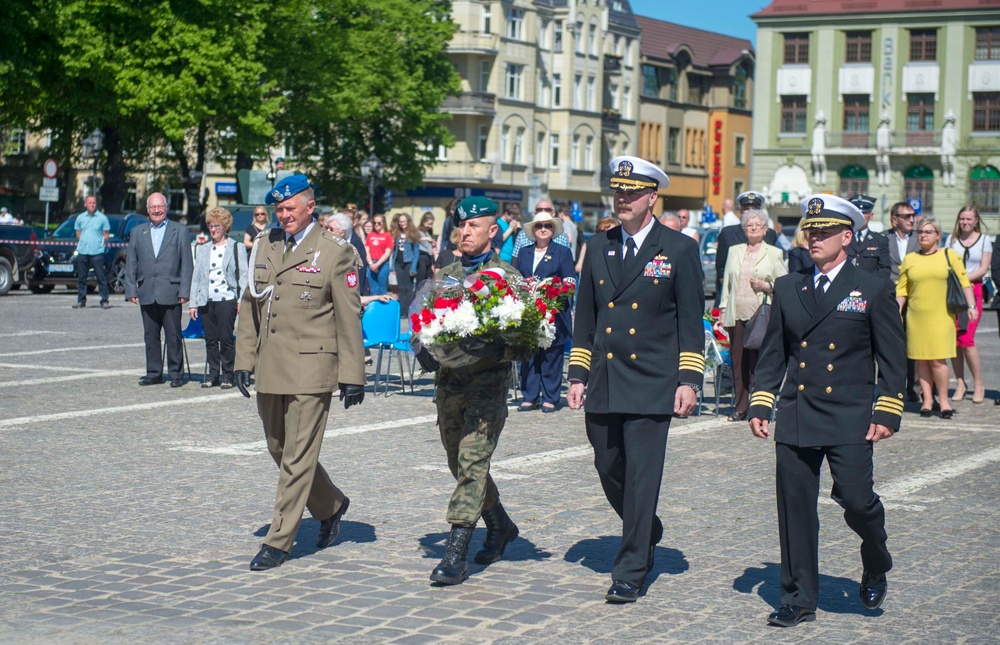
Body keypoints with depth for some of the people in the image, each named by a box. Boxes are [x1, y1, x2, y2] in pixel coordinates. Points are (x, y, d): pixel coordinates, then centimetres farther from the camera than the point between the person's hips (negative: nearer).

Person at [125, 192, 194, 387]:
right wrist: (131, 290, 2)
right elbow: (131, 264, 12)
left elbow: (186, 264, 1)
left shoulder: (180, 231, 6)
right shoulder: (137, 232, 14)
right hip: (146, 294, 3)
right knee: (150, 336, 7)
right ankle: (153, 373, 15)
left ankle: (176, 373, 6)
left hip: (171, 294, -3)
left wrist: (184, 291, -6)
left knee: (173, 336, -1)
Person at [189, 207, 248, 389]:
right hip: (206, 301, 4)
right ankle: (213, 374, 14)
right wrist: (193, 303, 7)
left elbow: (243, 276, 0)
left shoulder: (236, 248, 3)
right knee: (210, 339, 6)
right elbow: (196, 277, 13)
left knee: (226, 339, -4)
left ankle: (227, 375, 5)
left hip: (227, 300, -4)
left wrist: (241, 300, -10)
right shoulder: (203, 250, 14)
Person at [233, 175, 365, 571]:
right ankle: (331, 506, 35)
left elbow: (349, 319, -4)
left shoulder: (334, 253, -3)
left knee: (297, 457, -5)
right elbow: (250, 307, 17)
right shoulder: (263, 248, 13)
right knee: (279, 451, 14)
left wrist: (352, 376, -7)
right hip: (269, 370, 6)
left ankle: (279, 542, 2)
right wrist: (244, 360, 10)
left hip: (310, 371, -6)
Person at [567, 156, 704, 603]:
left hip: (651, 386, -5)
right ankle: (647, 533, 38)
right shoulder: (598, 247, 11)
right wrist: (578, 375, 8)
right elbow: (585, 318, 14)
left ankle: (630, 573, 1)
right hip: (603, 385, 5)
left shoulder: (679, 249, -1)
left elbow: (692, 321, -1)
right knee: (609, 472, 12)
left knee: (642, 477, -6)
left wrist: (689, 380, -8)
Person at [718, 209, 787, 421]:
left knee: (758, 362, -6)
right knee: (738, 362, 2)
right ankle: (740, 407, 8)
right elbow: (727, 282, 19)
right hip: (736, 315, 3)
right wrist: (723, 309, 13)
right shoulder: (734, 251, 18)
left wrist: (767, 287, -10)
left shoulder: (774, 253, 8)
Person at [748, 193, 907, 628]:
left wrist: (887, 414, -6)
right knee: (794, 509, 3)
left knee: (855, 498, -9)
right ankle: (799, 598, 13)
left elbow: (892, 359, 1)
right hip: (795, 420, 3)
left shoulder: (873, 291, 1)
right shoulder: (788, 288, 10)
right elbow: (772, 353, 14)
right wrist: (760, 405, 6)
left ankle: (876, 566, 23)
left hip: (849, 420, -3)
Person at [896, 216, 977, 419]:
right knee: (922, 359, 3)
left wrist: (971, 306, -5)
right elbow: (901, 290, 10)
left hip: (941, 316, -2)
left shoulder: (950, 255, 6)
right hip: (916, 317, 2)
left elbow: (964, 282, 4)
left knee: (938, 360, -8)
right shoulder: (909, 259, 10)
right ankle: (927, 400, 11)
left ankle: (943, 400, 4)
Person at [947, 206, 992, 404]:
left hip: (973, 290, -2)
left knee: (966, 339, -13)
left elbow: (983, 268, 1)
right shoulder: (952, 239, 12)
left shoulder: (984, 239, 8)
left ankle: (978, 385, -3)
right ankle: (960, 383, 7)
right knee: (953, 339, -3)